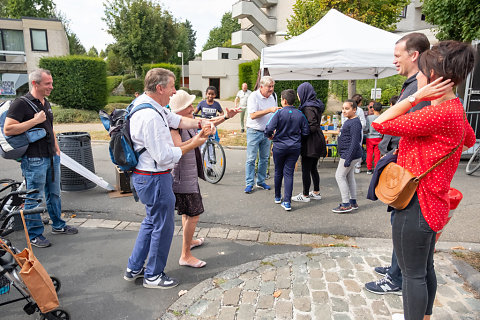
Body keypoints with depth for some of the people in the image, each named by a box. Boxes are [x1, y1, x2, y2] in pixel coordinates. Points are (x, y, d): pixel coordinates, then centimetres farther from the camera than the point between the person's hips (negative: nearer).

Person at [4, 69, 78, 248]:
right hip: (34, 160, -8)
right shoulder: (21, 103, -11)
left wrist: (57, 149, 20)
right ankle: (35, 235, 14)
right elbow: (8, 129, -19)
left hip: (52, 157, 8)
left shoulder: (46, 103, 14)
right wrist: (35, 121, -21)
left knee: (54, 194, 18)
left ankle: (58, 225, 32)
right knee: (34, 199, 2)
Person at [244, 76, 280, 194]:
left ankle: (261, 182, 22)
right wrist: (269, 110, -26)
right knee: (251, 159, -3)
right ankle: (249, 184, 5)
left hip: (267, 132, 6)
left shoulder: (271, 97, 10)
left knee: (264, 158, 10)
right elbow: (253, 115, -22)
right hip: (254, 132, -6)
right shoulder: (253, 96, -11)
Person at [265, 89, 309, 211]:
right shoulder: (300, 115, -2)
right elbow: (306, 132, 0)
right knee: (289, 173, 5)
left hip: (279, 147, -2)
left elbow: (269, 129, -19)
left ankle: (277, 197, 31)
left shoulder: (279, 113, -12)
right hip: (295, 147, 2)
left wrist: (269, 136, 3)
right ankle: (287, 202, 0)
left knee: (278, 172, 16)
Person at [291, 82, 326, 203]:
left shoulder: (308, 108, -18)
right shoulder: (316, 104, 11)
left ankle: (305, 195, 10)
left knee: (305, 170, 0)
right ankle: (316, 193, 27)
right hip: (317, 142, 10)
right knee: (313, 169, 18)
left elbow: (313, 127, -23)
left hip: (310, 143, -10)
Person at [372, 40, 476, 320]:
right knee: (425, 268, 25)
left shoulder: (439, 114, -24)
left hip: (417, 204, -10)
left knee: (413, 274, 6)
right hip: (433, 202, 10)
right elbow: (470, 140, 29)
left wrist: (417, 97, -16)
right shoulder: (455, 109, 8)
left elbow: (381, 124, -23)